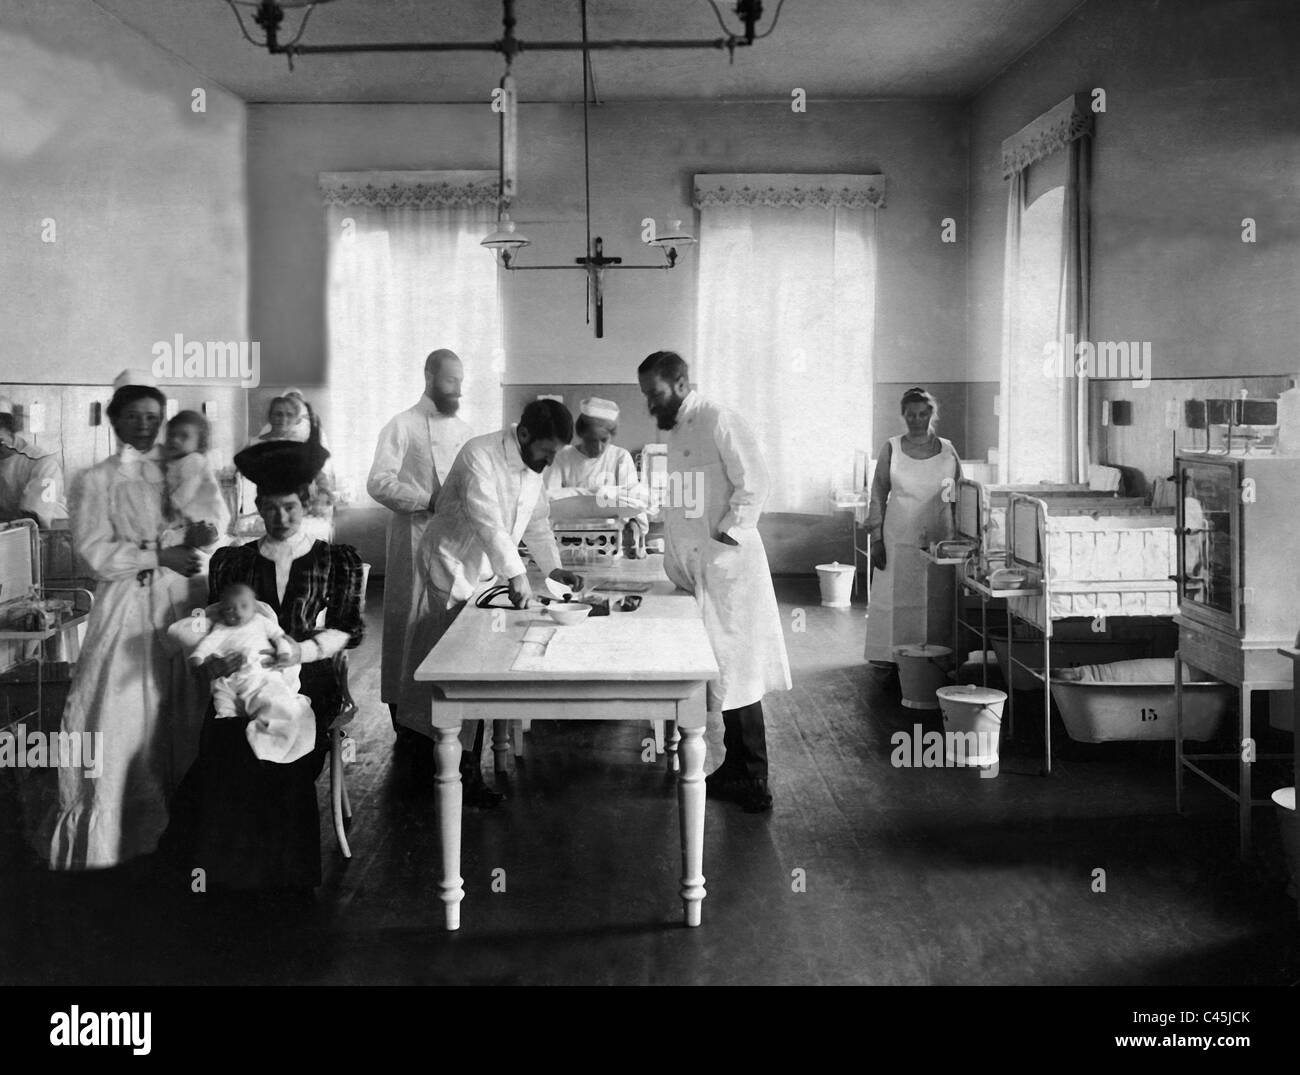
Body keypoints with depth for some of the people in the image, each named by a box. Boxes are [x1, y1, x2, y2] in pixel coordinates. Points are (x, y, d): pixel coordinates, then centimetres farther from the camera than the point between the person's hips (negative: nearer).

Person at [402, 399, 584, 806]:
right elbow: (487, 520, -31)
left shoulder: (533, 466, 4)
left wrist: (553, 567, -1)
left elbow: (537, 520, 12)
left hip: (490, 572, 7)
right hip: (454, 568, -7)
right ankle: (466, 771, 0)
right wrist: (516, 574, -38)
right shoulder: (480, 455, -22)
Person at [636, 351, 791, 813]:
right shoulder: (677, 432, 17)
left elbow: (754, 484, -16)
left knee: (734, 671, -5)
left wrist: (725, 536, -18)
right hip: (696, 572, 8)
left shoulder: (719, 422, -11)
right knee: (720, 672, 10)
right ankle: (737, 771, 19)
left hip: (727, 567, -8)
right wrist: (676, 565, 16)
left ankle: (752, 783, 1)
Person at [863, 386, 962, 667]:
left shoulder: (948, 451, 6)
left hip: (939, 540, 1)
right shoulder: (891, 449, 2)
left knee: (936, 602, 3)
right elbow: (878, 495, 3)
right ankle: (888, 660, 7)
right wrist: (876, 539, -3)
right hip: (899, 539, -1)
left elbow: (959, 498, 11)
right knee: (896, 599, 0)